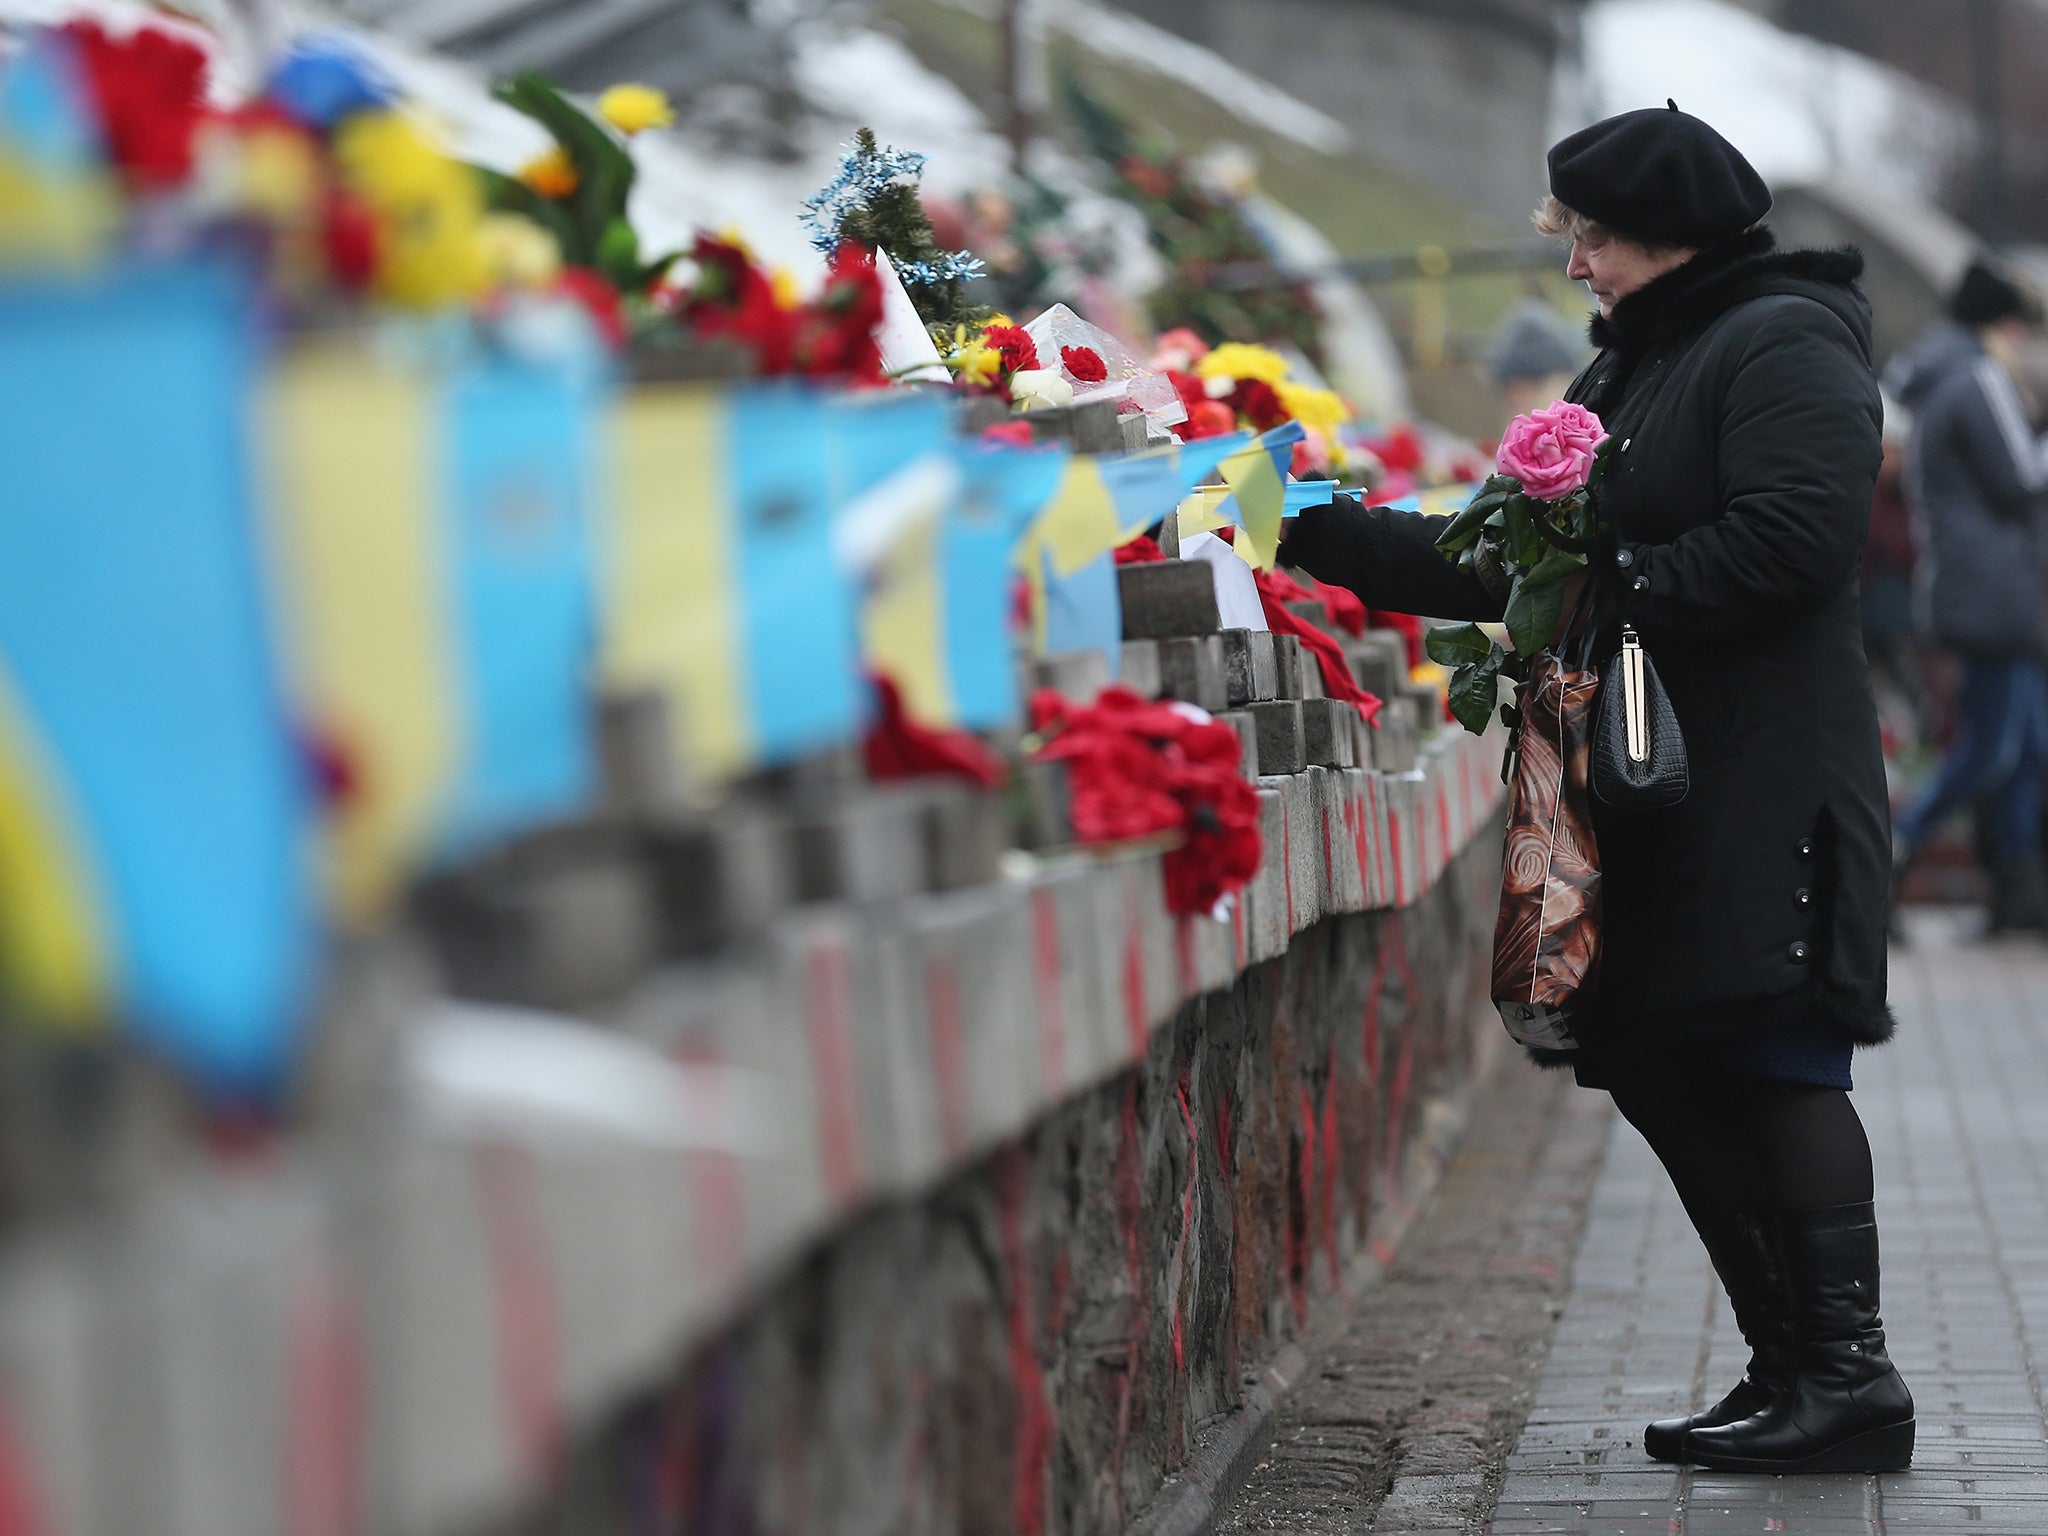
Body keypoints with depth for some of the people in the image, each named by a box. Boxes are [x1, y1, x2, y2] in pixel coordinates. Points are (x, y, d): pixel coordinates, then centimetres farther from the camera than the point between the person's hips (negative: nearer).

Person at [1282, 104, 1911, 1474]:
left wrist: (1620, 592, -16)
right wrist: (1333, 540, 15)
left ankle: (1850, 1371, -10)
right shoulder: (1628, 370, 22)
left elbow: (1797, 535, -21)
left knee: (1772, 1057, -12)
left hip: (1765, 781, -9)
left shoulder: (1783, 346, -6)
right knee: (1665, 1072, 6)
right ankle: (1793, 1366, 12)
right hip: (1652, 785, 9)